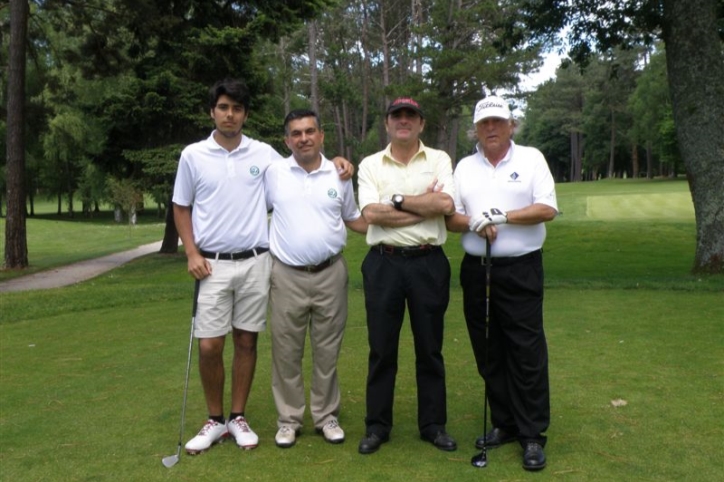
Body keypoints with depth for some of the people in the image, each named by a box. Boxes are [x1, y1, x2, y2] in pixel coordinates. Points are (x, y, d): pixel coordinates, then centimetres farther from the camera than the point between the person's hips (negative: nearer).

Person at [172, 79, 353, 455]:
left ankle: (238, 418, 22)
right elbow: (181, 208, 8)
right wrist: (192, 253, -3)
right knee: (209, 347, -1)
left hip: (255, 262, 1)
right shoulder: (193, 155, 2)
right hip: (213, 264, -1)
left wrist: (333, 161, -3)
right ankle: (215, 420, 19)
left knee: (246, 342, 8)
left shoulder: (263, 153, 3)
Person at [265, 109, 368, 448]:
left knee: (327, 351, 10)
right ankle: (288, 419, 22)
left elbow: (353, 219, 14)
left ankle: (327, 417, 24)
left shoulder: (339, 175, 4)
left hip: (330, 274, 1)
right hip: (287, 276, -1)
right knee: (286, 352, 7)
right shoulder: (273, 173, 0)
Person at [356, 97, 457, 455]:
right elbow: (371, 214, -9)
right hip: (383, 263, 0)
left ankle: (433, 425, 22)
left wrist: (396, 200, -8)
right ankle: (377, 426, 20)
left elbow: (446, 204, -12)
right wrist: (425, 205, -10)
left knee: (429, 348, 9)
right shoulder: (370, 165, 6)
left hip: (428, 263, 0)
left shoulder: (439, 160, 5)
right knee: (381, 348, 7)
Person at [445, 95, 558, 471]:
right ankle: (504, 424, 22)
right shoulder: (464, 167, 11)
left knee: (527, 352, -3)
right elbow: (450, 217, 6)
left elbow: (547, 209, -7)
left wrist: (501, 216, -15)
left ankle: (532, 435, 7)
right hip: (476, 269, 4)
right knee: (488, 352, 9)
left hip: (520, 269, -3)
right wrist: (474, 224, -13)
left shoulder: (531, 158, 3)